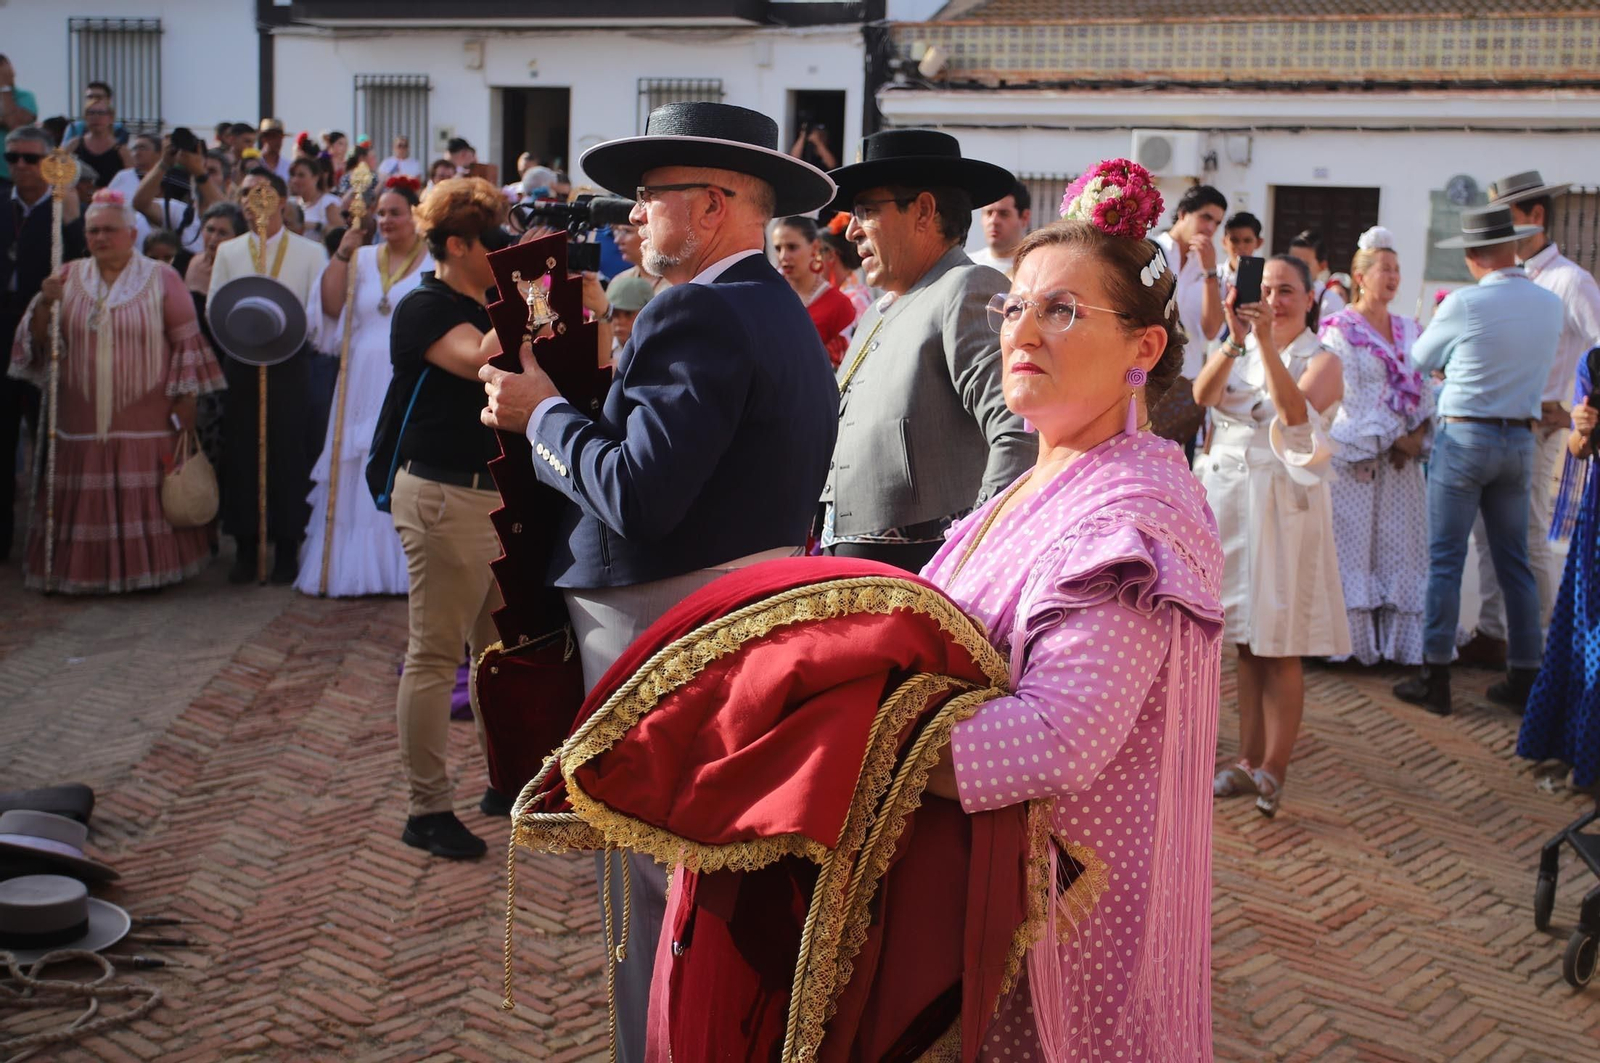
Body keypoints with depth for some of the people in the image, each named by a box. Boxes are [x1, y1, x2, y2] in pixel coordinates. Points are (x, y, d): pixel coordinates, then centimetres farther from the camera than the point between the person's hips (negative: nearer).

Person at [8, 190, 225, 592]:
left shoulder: (162, 278, 1)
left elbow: (186, 343, 0)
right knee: (85, 505, 4)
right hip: (83, 419, 2)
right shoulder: (69, 278, 8)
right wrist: (44, 306, -14)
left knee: (145, 501, 1)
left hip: (146, 420, -2)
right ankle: (84, 570, 16)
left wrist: (186, 403, -6)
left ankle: (146, 569, 14)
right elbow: (39, 343, 6)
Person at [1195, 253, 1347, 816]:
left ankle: (1273, 770, 5)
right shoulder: (1238, 350, 10)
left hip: (1283, 504, -4)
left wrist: (1266, 343, -27)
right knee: (1245, 641, 9)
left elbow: (1295, 413, -21)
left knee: (1279, 647, -2)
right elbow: (1202, 396, -10)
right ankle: (1249, 760, 16)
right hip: (1228, 496, 4)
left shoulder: (1321, 359, -1)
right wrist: (1235, 341, -23)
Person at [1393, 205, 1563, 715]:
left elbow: (1421, 358, 1)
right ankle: (1525, 677, 15)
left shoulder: (1463, 304, -13)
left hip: (1465, 437, -5)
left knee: (1446, 560, 0)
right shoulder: (1550, 304, 2)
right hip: (1520, 439, 5)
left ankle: (1435, 677, 1)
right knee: (1514, 562, 11)